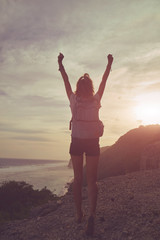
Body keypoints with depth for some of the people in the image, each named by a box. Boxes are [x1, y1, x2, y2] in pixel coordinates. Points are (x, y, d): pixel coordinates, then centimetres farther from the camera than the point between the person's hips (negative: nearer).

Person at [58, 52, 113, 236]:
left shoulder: (74, 99, 0)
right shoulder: (96, 99, 1)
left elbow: (66, 81, 12)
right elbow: (104, 81, 13)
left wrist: (60, 63, 25)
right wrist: (109, 64, 26)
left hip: (76, 142, 1)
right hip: (92, 143, 0)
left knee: (78, 178, 12)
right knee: (91, 180, 2)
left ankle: (79, 214, 20)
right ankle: (91, 214, -14)